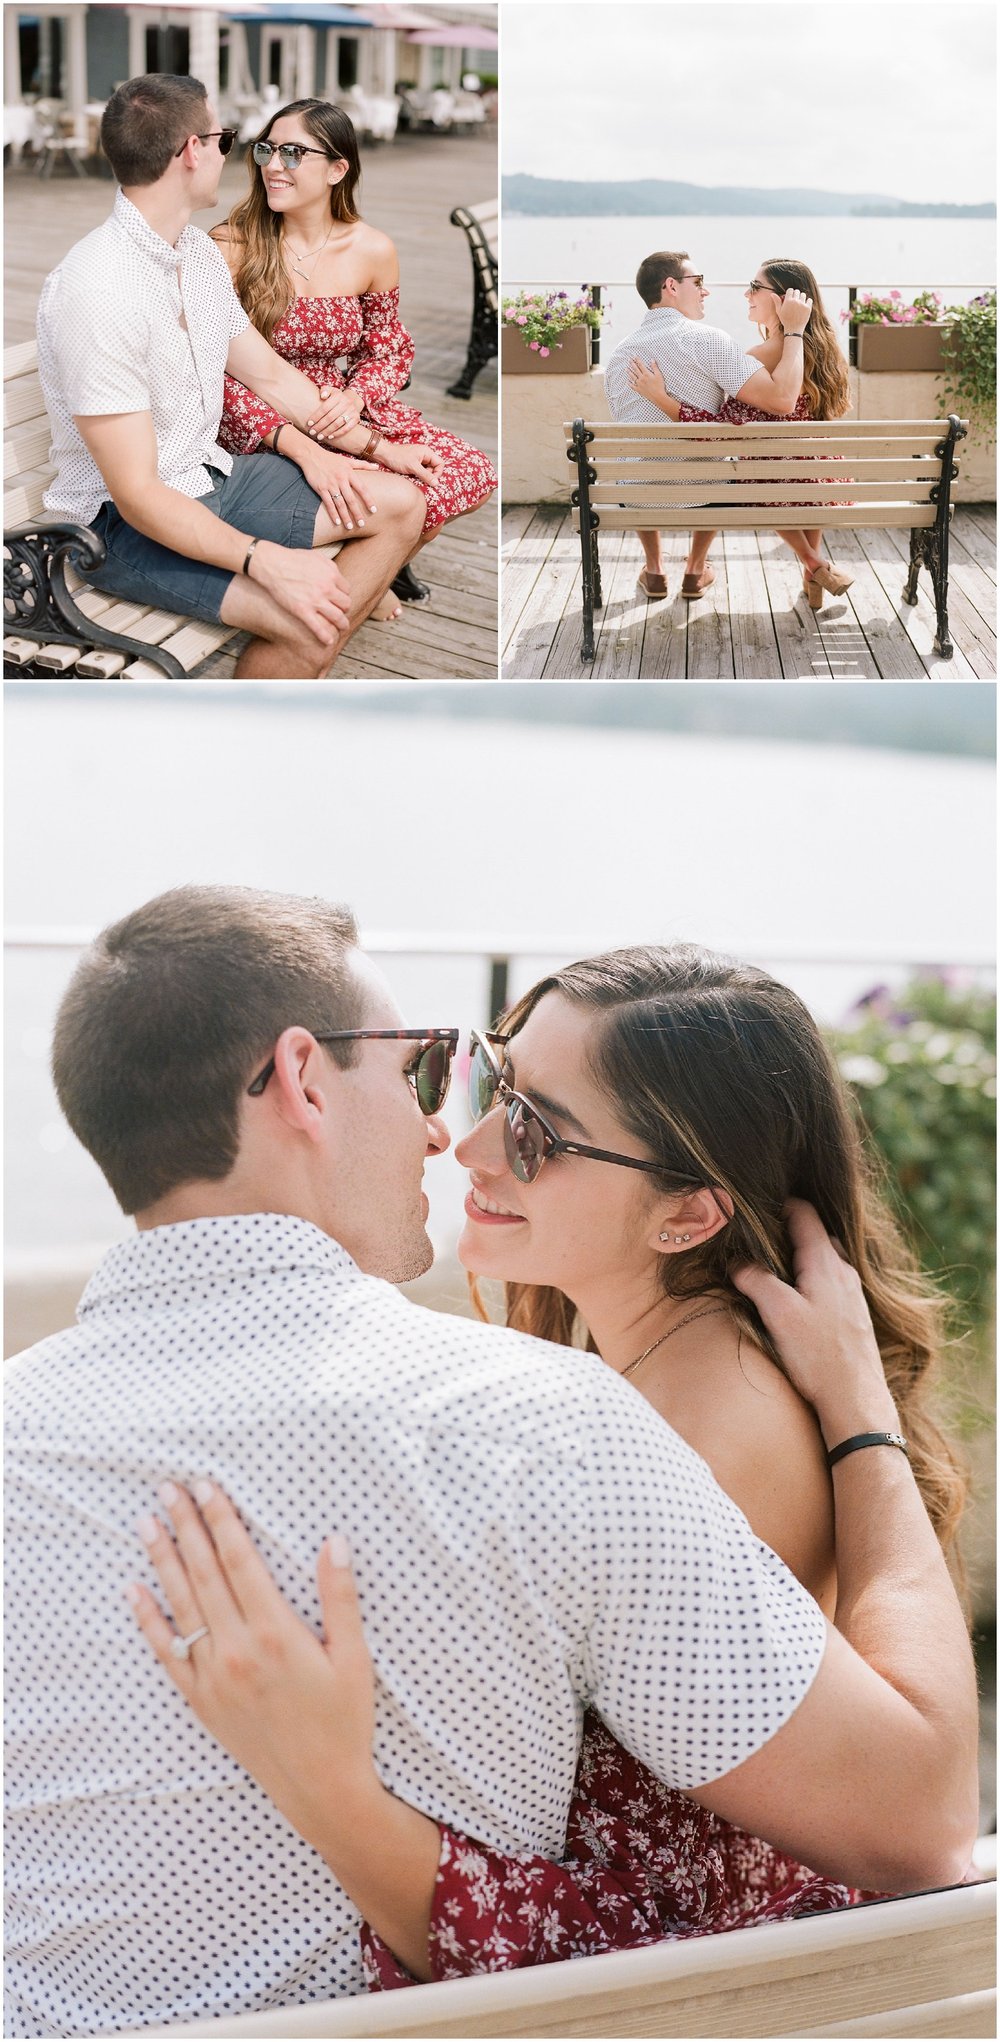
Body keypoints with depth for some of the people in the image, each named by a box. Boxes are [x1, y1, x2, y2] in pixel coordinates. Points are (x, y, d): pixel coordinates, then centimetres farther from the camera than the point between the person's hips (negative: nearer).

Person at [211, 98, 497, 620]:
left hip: (348, 414, 4)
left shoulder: (371, 251, -3)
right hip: (262, 427, -4)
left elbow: (390, 348, 10)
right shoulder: (232, 248, -13)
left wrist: (355, 397, -15)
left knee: (469, 472, -15)